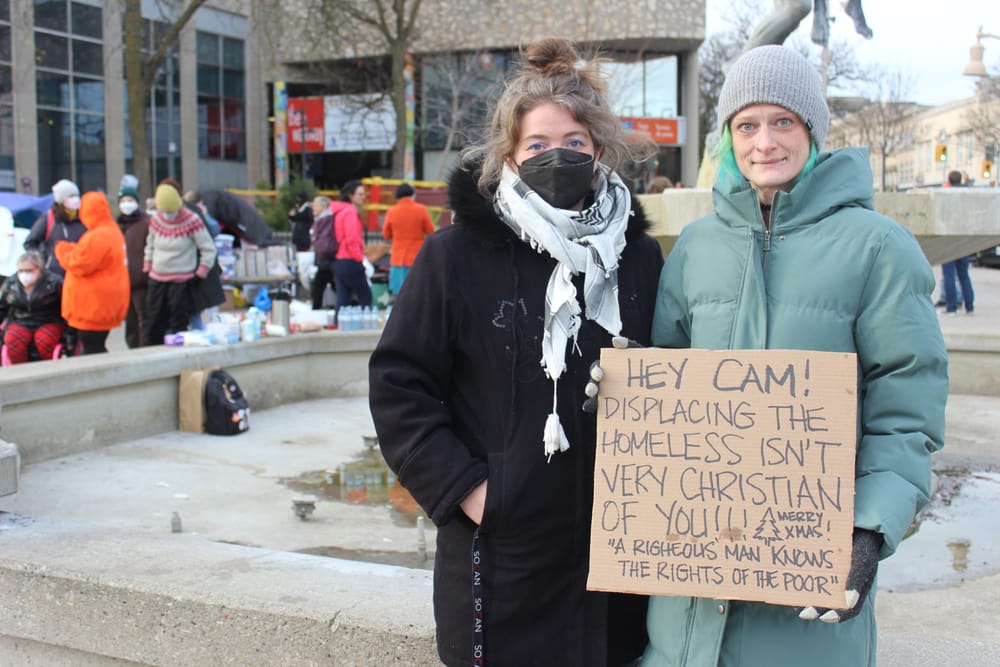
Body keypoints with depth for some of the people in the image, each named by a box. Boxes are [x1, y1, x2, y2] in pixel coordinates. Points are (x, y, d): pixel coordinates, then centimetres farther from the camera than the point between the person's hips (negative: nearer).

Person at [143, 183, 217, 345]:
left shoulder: (192, 221, -12)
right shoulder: (155, 219, 3)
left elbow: (209, 250, -6)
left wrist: (199, 275, -8)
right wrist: (147, 268, 15)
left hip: (182, 282, -5)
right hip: (157, 279, 5)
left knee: (179, 326, -4)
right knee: (154, 325, 8)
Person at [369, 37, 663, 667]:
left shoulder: (639, 258, 4)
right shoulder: (457, 255, -5)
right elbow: (398, 385, -5)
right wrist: (463, 486, -11)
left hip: (616, 551, 3)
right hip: (501, 555, -2)